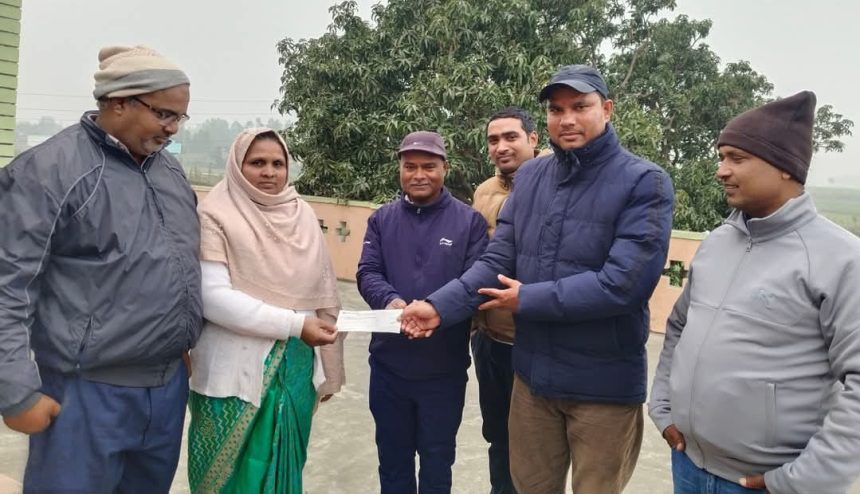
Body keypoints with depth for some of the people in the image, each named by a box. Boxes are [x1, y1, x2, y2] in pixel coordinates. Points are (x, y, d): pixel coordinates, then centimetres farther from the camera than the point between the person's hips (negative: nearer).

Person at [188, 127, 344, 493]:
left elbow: (322, 294, 7)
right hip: (237, 374, -4)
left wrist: (326, 369, 7)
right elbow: (213, 296, -18)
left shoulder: (302, 216, 5)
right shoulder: (216, 216, -8)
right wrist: (295, 324, -21)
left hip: (295, 369, 4)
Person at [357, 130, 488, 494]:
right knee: (392, 457, 20)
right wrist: (389, 299, -25)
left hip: (445, 367, -2)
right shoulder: (381, 219, 5)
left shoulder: (469, 221, -3)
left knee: (437, 460, 18)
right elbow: (367, 272, -2)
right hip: (388, 363, 2)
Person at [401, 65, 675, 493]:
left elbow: (624, 282, -23)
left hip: (605, 384, -4)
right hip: (533, 372, 5)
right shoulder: (530, 176, 3)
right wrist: (440, 306, -14)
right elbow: (497, 260, 0)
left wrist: (528, 300, -17)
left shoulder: (645, 183, -13)